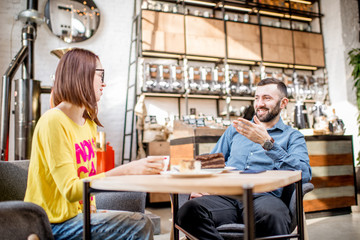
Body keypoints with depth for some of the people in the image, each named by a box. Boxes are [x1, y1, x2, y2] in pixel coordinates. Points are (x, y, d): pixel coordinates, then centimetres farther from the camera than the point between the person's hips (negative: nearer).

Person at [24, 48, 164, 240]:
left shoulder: (88, 124, 9)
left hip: (75, 214, 8)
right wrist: (126, 170, -31)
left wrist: (91, 208, -2)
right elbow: (71, 190, -25)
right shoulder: (53, 121, -19)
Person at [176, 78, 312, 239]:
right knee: (189, 210, -30)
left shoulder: (292, 136, 16)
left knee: (271, 216, -40)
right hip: (226, 196, 3)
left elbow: (304, 174, -4)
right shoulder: (235, 129, 28)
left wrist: (267, 142, -11)